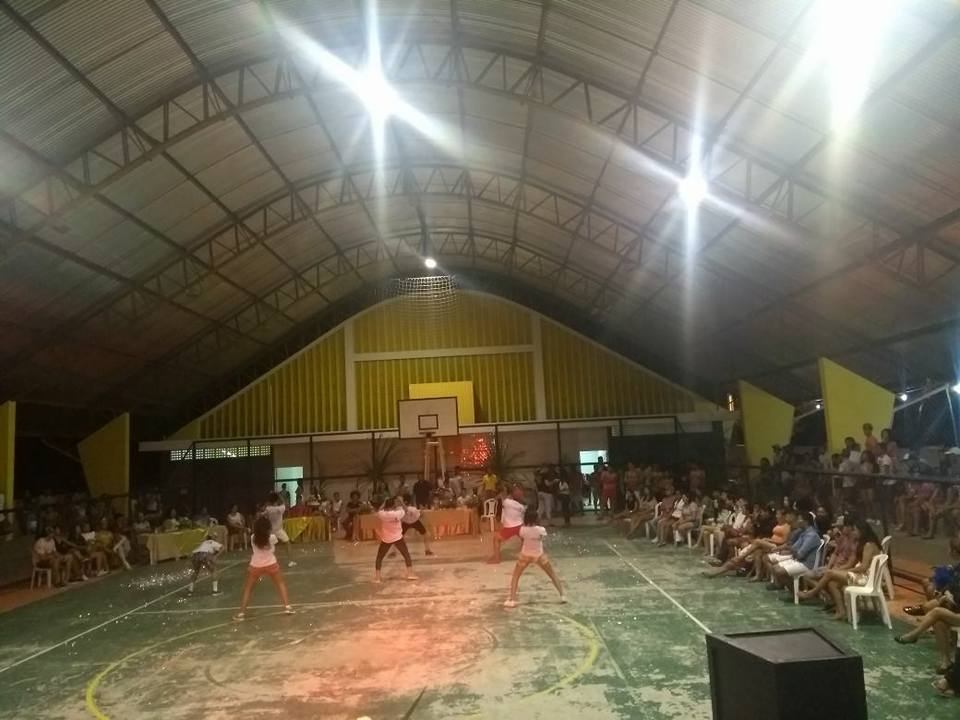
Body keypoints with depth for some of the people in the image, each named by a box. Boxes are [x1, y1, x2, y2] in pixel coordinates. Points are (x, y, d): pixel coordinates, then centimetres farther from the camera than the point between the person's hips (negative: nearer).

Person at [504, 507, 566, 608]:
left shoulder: (523, 529, -21)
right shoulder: (541, 530, -21)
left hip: (525, 555, 0)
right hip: (539, 556, 1)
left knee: (515, 576, 16)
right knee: (553, 575, 19)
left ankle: (512, 600, 6)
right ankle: (562, 596, 16)